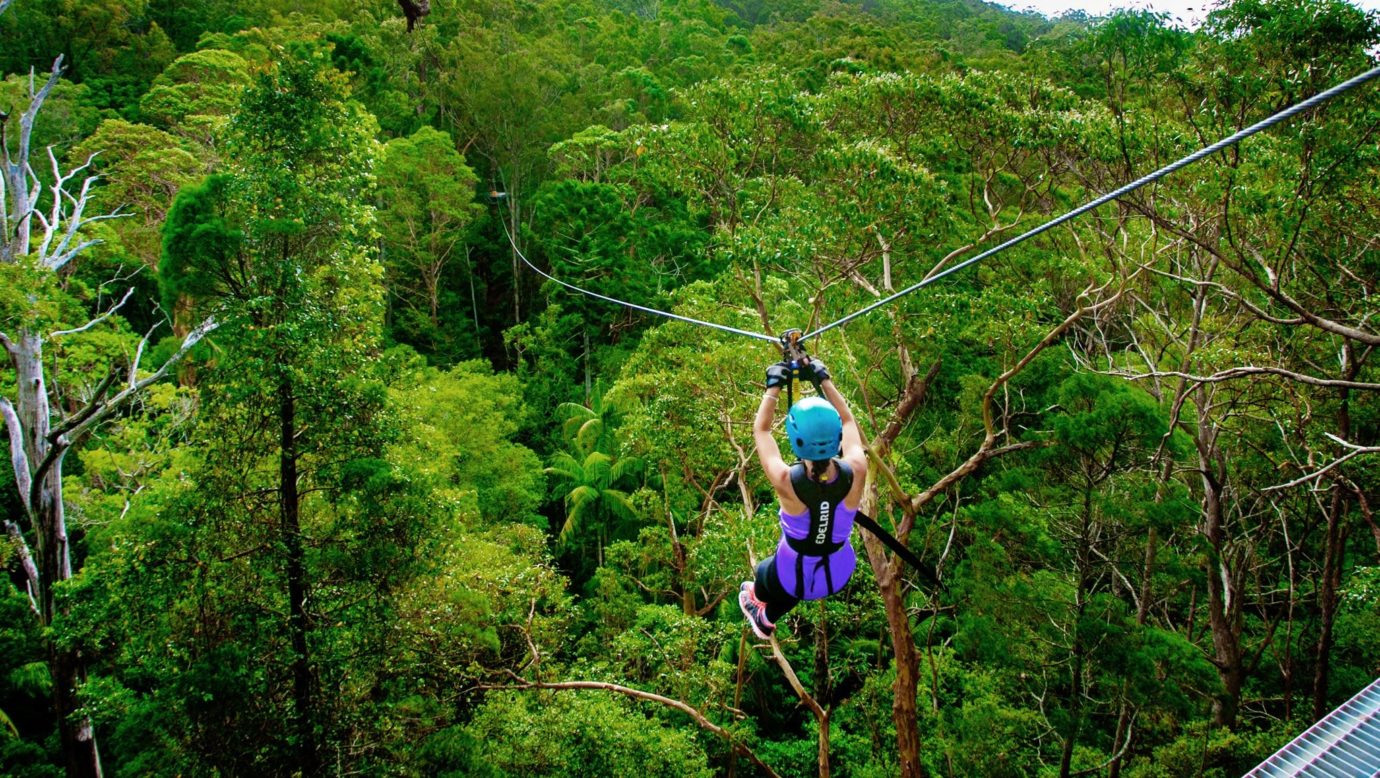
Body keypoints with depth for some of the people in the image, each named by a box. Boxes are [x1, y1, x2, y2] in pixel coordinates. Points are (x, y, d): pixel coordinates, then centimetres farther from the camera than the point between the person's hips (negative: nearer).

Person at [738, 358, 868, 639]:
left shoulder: (786, 482, -34)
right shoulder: (856, 473, -29)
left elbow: (761, 430, -14)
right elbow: (847, 421, -8)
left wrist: (774, 386, -5)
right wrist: (824, 380, 0)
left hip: (795, 578, -2)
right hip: (840, 575, 3)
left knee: (765, 572, 34)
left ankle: (756, 600, 67)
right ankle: (766, 620, 65)